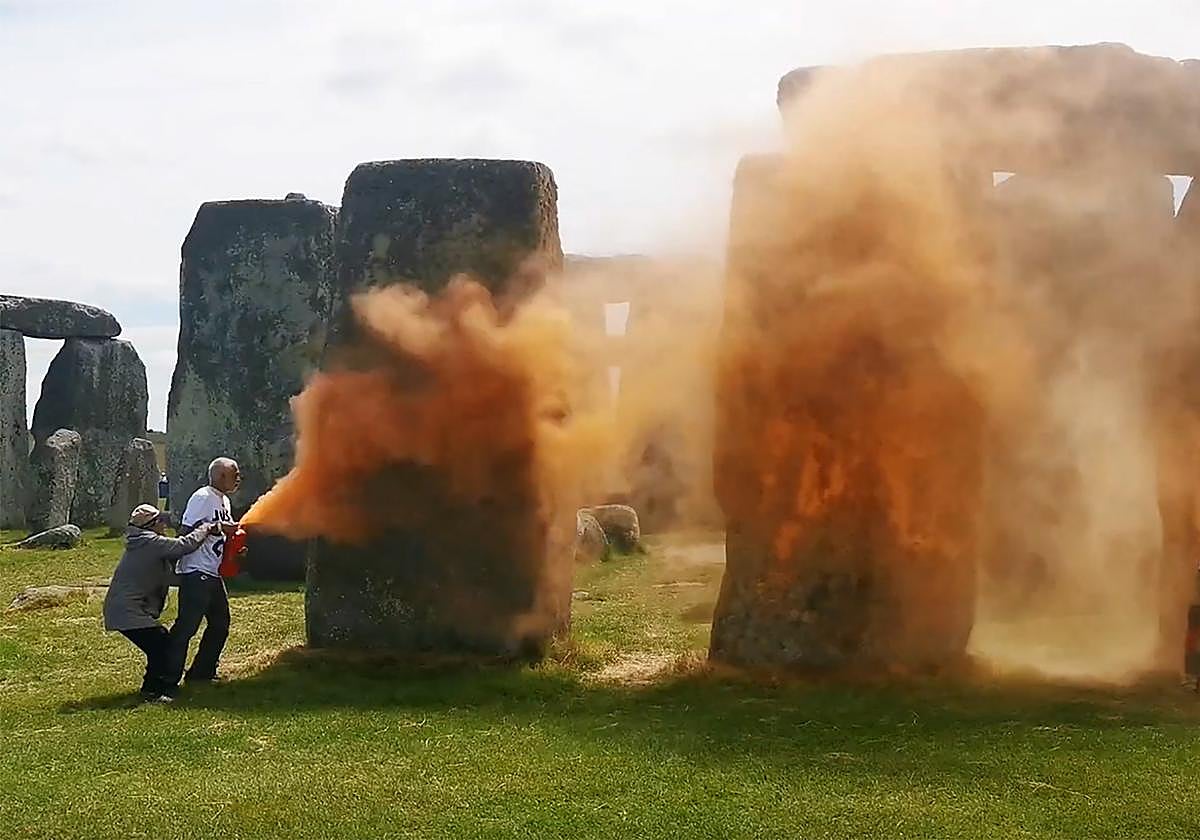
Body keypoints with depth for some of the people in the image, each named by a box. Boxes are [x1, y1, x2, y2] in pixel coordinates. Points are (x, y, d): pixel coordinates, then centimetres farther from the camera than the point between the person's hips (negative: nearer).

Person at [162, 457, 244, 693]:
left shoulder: (224, 501, 17)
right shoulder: (202, 497, -12)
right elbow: (186, 530, -19)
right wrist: (219, 528, -21)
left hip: (213, 574, 10)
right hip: (195, 572, -10)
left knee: (220, 624, 16)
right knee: (186, 626, -12)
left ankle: (202, 672, 26)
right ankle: (169, 679, -11)